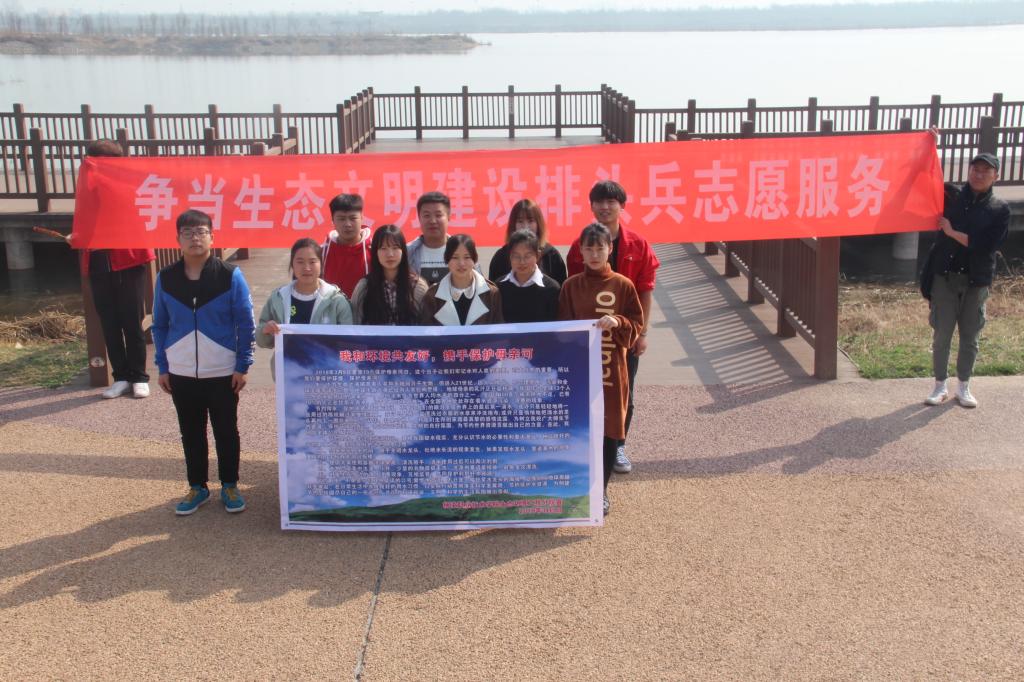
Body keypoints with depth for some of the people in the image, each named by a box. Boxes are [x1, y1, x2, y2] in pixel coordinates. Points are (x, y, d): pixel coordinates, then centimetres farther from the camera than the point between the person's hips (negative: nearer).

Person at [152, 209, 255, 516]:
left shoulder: (230, 276, -9)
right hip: (181, 374, 3)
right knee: (191, 433, 14)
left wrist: (242, 366, -8)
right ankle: (197, 487, 29)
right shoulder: (165, 278, 0)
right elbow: (159, 325, 7)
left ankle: (230, 486, 26)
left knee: (226, 432, 10)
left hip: (223, 373, -2)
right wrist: (163, 367, 4)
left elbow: (245, 324, -6)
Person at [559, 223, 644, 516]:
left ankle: (601, 492, 20)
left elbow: (637, 323, 2)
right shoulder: (570, 286, 2)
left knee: (610, 429, 5)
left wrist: (618, 322, -16)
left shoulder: (623, 285, -1)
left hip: (612, 368, 0)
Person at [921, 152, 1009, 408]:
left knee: (970, 335, 9)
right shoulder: (951, 197, 3)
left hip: (976, 281, 0)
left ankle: (963, 386, 23)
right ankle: (940, 385, 16)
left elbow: (988, 245, -11)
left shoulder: (1000, 209, 0)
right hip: (945, 276, 0)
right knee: (941, 334, 3)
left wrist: (952, 232, -13)